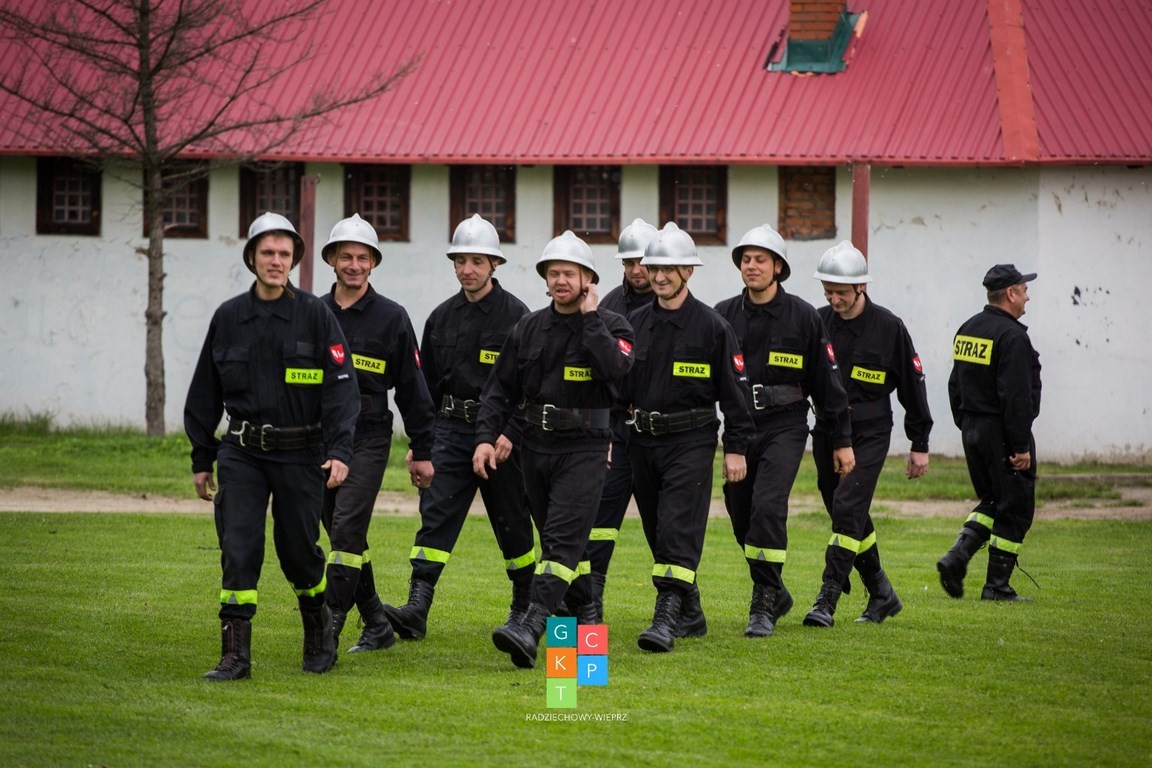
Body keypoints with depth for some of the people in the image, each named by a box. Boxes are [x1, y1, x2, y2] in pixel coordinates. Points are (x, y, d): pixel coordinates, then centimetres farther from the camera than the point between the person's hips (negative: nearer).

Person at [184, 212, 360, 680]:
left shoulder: (316, 316, -2)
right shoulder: (228, 318, 6)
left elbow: (341, 387, -5)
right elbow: (205, 394, 13)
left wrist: (339, 451, -15)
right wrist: (202, 459, 13)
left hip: (300, 454, -2)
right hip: (242, 452, 2)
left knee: (299, 550, 6)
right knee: (238, 550, -8)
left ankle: (319, 626, 33)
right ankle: (235, 654, -6)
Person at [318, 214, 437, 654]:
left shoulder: (391, 318, 1)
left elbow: (412, 388, 3)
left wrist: (422, 452, 1)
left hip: (367, 439, -4)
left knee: (347, 529, -15)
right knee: (342, 535, 8)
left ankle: (329, 628, -15)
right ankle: (377, 625, 19)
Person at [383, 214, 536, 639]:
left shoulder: (514, 315, -5)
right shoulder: (442, 317, 10)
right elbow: (427, 385, 17)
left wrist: (510, 432, -18)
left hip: (500, 434, -4)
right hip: (450, 430, 4)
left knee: (512, 523, 8)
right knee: (435, 514, -11)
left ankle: (526, 604, 27)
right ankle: (417, 608, -20)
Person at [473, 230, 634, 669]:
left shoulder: (612, 327, -2)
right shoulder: (529, 329, 10)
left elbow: (616, 368, -25)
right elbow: (500, 388, 11)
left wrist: (590, 318, -17)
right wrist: (486, 436, -2)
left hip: (585, 449, -6)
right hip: (537, 447, 6)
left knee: (563, 539, -16)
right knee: (551, 538, 13)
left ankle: (531, 628, -29)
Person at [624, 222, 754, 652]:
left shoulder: (711, 326, -4)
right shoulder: (635, 324, 9)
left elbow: (734, 389, -3)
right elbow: (618, 385, 14)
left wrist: (736, 448, -6)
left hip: (691, 442, -5)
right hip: (644, 442, 5)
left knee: (679, 530, -14)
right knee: (658, 532, 10)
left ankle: (666, 620, -21)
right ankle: (691, 615, 23)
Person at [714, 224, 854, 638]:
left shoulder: (803, 317, -1)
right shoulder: (724, 315, 4)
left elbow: (827, 381, 3)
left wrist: (843, 440, 4)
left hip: (783, 429, -4)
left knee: (767, 507, -19)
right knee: (741, 515, 7)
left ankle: (763, 607, -11)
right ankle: (775, 592, 29)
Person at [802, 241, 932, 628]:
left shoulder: (888, 327, -6)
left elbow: (912, 385, 1)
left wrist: (920, 445, 2)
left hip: (869, 435, -4)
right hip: (826, 433, 4)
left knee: (848, 510, -17)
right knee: (851, 519, 10)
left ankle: (827, 601, -18)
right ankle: (882, 595, 25)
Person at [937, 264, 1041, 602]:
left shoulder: (967, 329, 11)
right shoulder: (1012, 336, -17)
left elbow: (955, 386, 16)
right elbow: (1016, 396, -21)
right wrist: (1021, 445, -19)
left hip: (972, 431, 9)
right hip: (1002, 432, -9)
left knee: (991, 501, 19)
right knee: (1015, 508, 0)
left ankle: (957, 556, 1)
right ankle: (997, 585, 1)